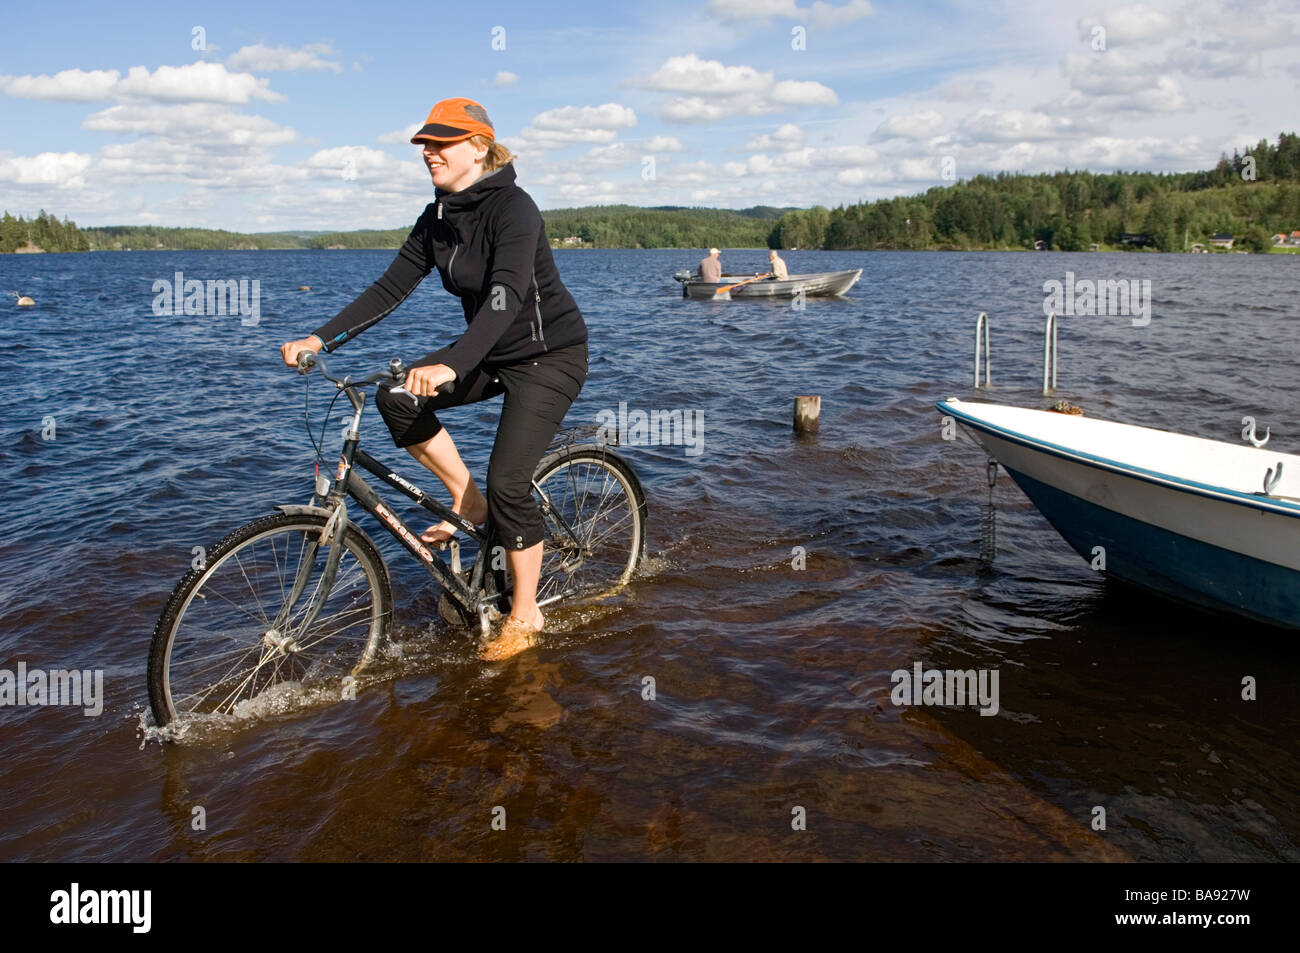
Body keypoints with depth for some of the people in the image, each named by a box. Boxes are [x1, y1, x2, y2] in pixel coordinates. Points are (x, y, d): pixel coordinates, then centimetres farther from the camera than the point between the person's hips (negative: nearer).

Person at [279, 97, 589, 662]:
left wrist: (452, 365, -49)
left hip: (550, 355, -8)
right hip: (492, 355, 8)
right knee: (396, 398, -13)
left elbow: (505, 296, -35)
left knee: (507, 482, -15)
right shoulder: (436, 219, 4)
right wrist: (321, 338, -10)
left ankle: (525, 616, 3)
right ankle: (469, 504, 4)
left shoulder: (512, 208, -21)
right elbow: (390, 288, 1)